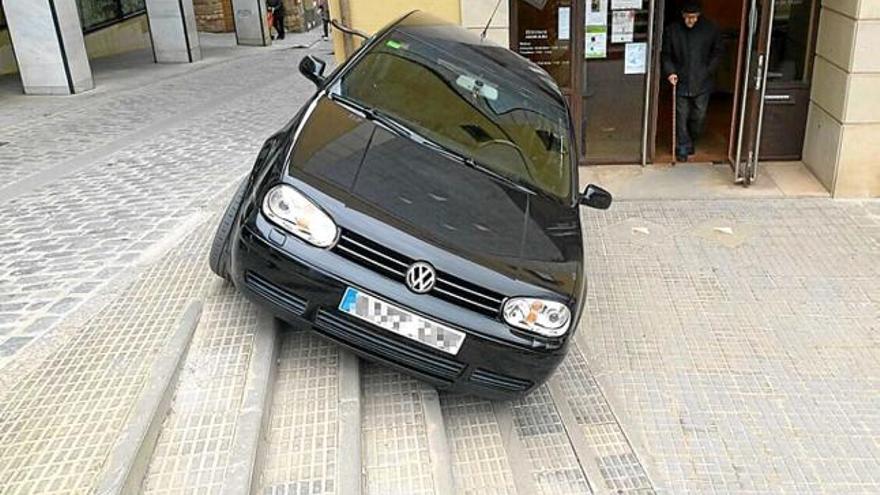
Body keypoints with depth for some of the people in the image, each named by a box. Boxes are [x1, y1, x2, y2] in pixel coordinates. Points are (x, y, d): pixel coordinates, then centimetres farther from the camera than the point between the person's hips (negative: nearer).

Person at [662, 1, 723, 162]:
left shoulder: (711, 29, -3)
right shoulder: (672, 30, -4)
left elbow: (718, 52, 7)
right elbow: (666, 54, 4)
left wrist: (709, 70, -3)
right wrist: (670, 72, -10)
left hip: (702, 82, 0)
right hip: (681, 82, 0)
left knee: (699, 117, 7)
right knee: (681, 117, 4)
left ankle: (691, 140, 32)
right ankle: (683, 147, 16)